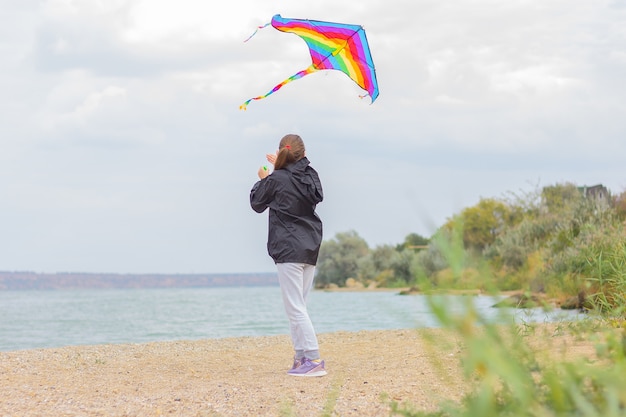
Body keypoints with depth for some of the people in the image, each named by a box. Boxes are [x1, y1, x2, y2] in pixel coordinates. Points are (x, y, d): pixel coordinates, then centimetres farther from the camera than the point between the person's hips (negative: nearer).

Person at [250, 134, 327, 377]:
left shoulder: (276, 180, -10)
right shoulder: (310, 175, 5)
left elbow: (257, 204, 7)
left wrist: (262, 180, 22)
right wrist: (280, 167, 34)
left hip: (289, 250, -7)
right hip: (310, 248, 7)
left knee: (295, 308, -7)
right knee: (298, 306, 13)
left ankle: (314, 360, -14)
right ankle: (301, 358, 11)